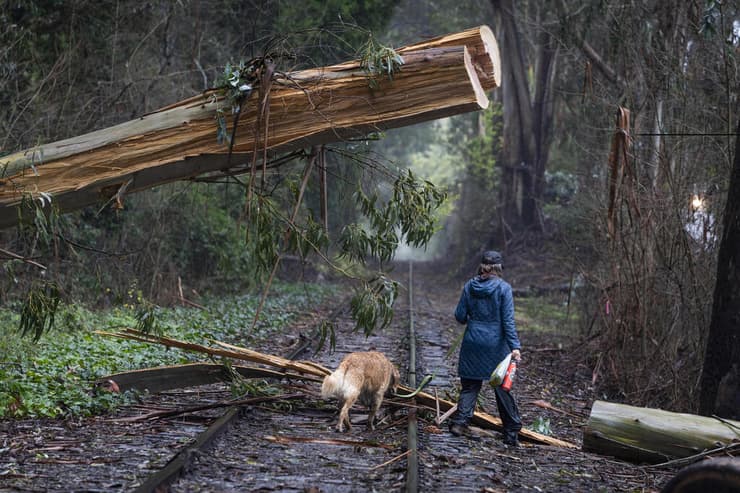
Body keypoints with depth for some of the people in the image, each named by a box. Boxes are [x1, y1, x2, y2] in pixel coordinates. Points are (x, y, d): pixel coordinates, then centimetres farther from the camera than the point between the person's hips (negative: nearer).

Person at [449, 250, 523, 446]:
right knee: (502, 386, 8)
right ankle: (512, 433, 13)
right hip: (496, 344, -2)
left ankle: (460, 422, -1)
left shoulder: (469, 286, 0)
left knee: (470, 385, 12)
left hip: (472, 342, 2)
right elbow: (508, 320, -13)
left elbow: (460, 316, 4)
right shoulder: (503, 288, -9)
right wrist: (515, 346, -12)